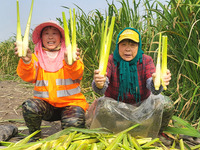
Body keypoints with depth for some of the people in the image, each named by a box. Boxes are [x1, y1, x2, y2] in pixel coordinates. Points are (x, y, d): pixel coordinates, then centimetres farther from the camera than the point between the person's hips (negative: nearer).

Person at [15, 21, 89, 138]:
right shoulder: (36, 56, 6)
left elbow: (77, 74, -17)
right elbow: (28, 77, -12)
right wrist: (26, 61, -35)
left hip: (70, 102, -1)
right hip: (45, 103, 1)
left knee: (73, 124, -30)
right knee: (29, 106, -29)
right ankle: (35, 136, 0)